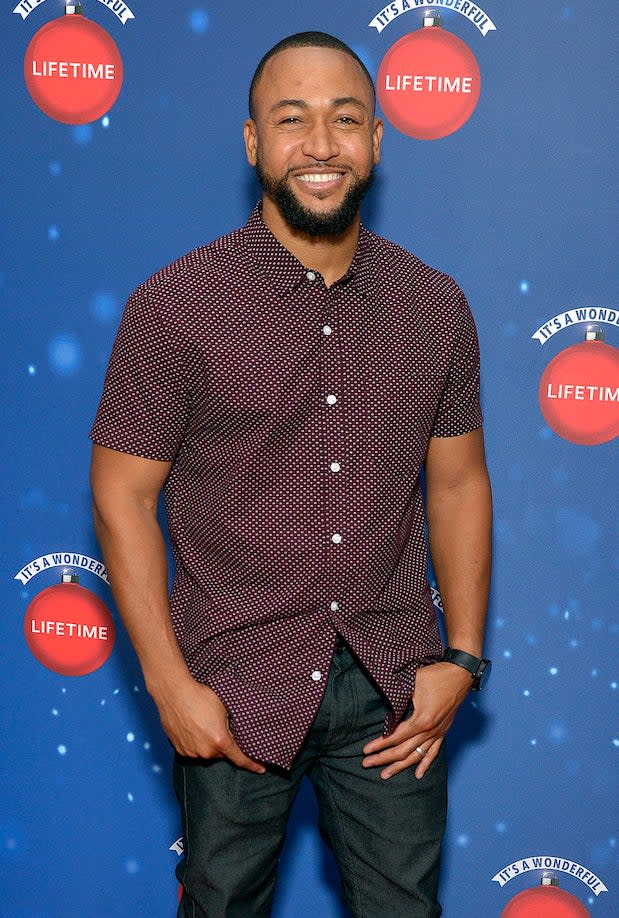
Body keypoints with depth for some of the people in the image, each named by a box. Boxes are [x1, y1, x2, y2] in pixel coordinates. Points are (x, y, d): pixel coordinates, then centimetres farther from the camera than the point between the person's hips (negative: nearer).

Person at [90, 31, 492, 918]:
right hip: (237, 687, -2)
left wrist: (463, 655, 2)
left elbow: (458, 482, 8)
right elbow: (123, 497, -7)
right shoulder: (173, 307, -10)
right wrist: (172, 686, -11)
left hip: (394, 685, 3)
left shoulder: (435, 307, 1)